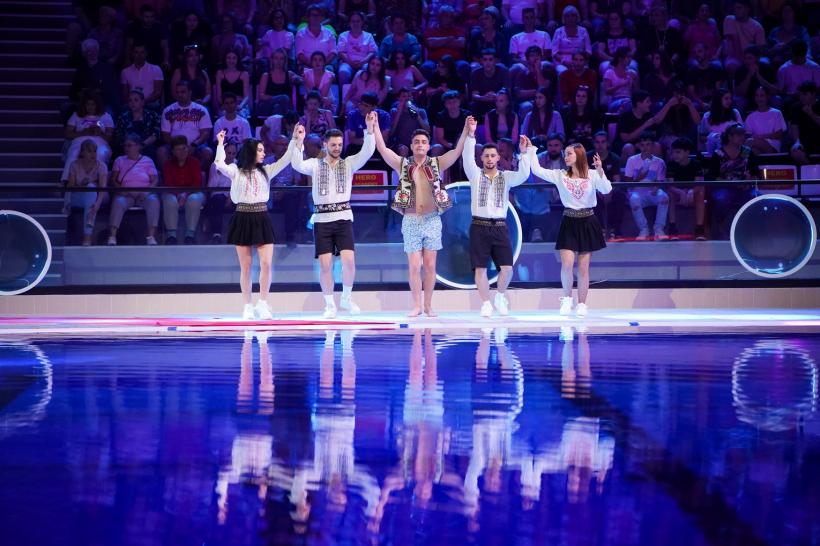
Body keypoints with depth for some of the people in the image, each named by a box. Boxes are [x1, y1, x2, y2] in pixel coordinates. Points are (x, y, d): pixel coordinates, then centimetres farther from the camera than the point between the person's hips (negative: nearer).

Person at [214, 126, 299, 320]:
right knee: (245, 266, 2)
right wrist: (220, 144, -15)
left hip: (262, 219, 2)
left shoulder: (266, 171, 11)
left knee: (266, 264, -8)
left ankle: (262, 304, 4)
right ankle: (247, 307, 9)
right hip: (242, 218, -2)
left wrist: (295, 139, 1)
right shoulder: (236, 171, 2)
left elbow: (286, 160, 7)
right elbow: (220, 164, -15)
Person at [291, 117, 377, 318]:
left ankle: (346, 298, 9)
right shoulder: (315, 165, 6)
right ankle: (329, 304, 8)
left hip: (343, 218, 0)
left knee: (349, 260, -13)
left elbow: (367, 152, -7)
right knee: (325, 263, -5)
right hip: (322, 219, 0)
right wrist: (299, 142, -24)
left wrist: (370, 129, -20)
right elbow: (297, 165, -12)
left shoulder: (349, 163, 7)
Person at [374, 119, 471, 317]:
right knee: (414, 266, -1)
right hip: (411, 221, 0)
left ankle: (428, 305, 11)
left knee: (429, 265, 3)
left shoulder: (437, 164, 6)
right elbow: (382, 149, -2)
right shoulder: (403, 165, 5)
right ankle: (416, 305, 8)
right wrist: (375, 126, -9)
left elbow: (458, 151, -3)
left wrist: (466, 130, -13)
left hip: (432, 220, 0)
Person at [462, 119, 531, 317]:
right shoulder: (475, 174, 6)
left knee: (507, 267, -7)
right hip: (479, 226, -1)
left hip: (500, 227, 1)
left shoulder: (506, 177, 9)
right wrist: (470, 134, -22)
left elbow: (523, 175, -8)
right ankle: (486, 304, 8)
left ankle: (500, 296, 18)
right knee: (480, 268, -4)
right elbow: (467, 158, -11)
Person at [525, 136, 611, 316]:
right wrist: (530, 151, -6)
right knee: (567, 264, -12)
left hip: (587, 222, -1)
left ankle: (581, 305, 11)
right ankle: (567, 298, 9)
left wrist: (600, 171, -29)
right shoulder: (560, 175, 4)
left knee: (583, 267, 3)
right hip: (569, 222, 1)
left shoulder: (592, 175, -2)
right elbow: (537, 170, -2)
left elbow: (606, 190, -16)